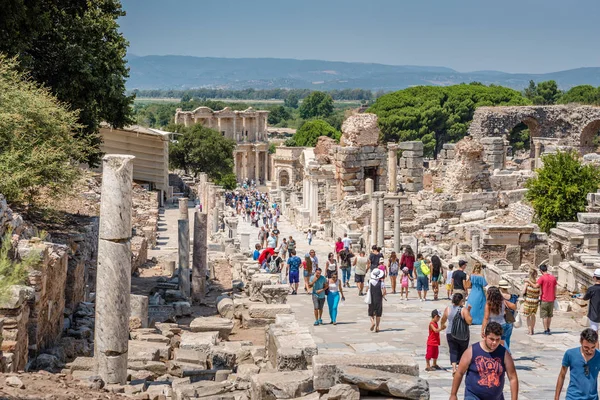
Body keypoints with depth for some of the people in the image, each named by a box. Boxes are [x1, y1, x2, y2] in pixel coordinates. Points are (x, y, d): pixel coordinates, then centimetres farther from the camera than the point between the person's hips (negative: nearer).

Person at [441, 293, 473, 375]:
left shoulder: (448, 309, -2)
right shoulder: (463, 309, -14)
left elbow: (443, 320, 11)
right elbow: (469, 321, -20)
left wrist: (442, 325, 33)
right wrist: (468, 311, -9)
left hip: (450, 333, 2)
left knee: (453, 351, 5)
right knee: (463, 350, 16)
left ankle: (454, 368, -11)